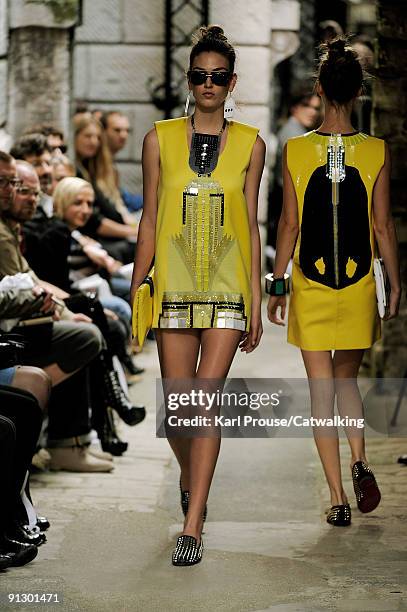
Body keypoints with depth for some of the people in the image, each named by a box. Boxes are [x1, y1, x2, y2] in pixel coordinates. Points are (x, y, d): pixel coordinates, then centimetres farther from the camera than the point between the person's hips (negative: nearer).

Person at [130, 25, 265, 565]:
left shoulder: (250, 144, 4)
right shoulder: (160, 140, 4)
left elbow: (251, 225, 6)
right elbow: (149, 221, 7)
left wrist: (256, 301, 3)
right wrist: (135, 292, 4)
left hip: (227, 286, -1)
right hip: (174, 287, 1)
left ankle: (192, 528, -6)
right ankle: (190, 482, 36)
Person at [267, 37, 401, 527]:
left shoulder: (296, 151, -6)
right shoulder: (376, 152, -5)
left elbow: (289, 224, -3)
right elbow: (382, 226, -2)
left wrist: (277, 287, 5)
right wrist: (395, 285, 8)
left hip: (310, 287, -1)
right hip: (358, 286, 1)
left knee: (322, 390, 6)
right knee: (347, 378, 21)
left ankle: (338, 498, 5)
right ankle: (360, 463, -2)